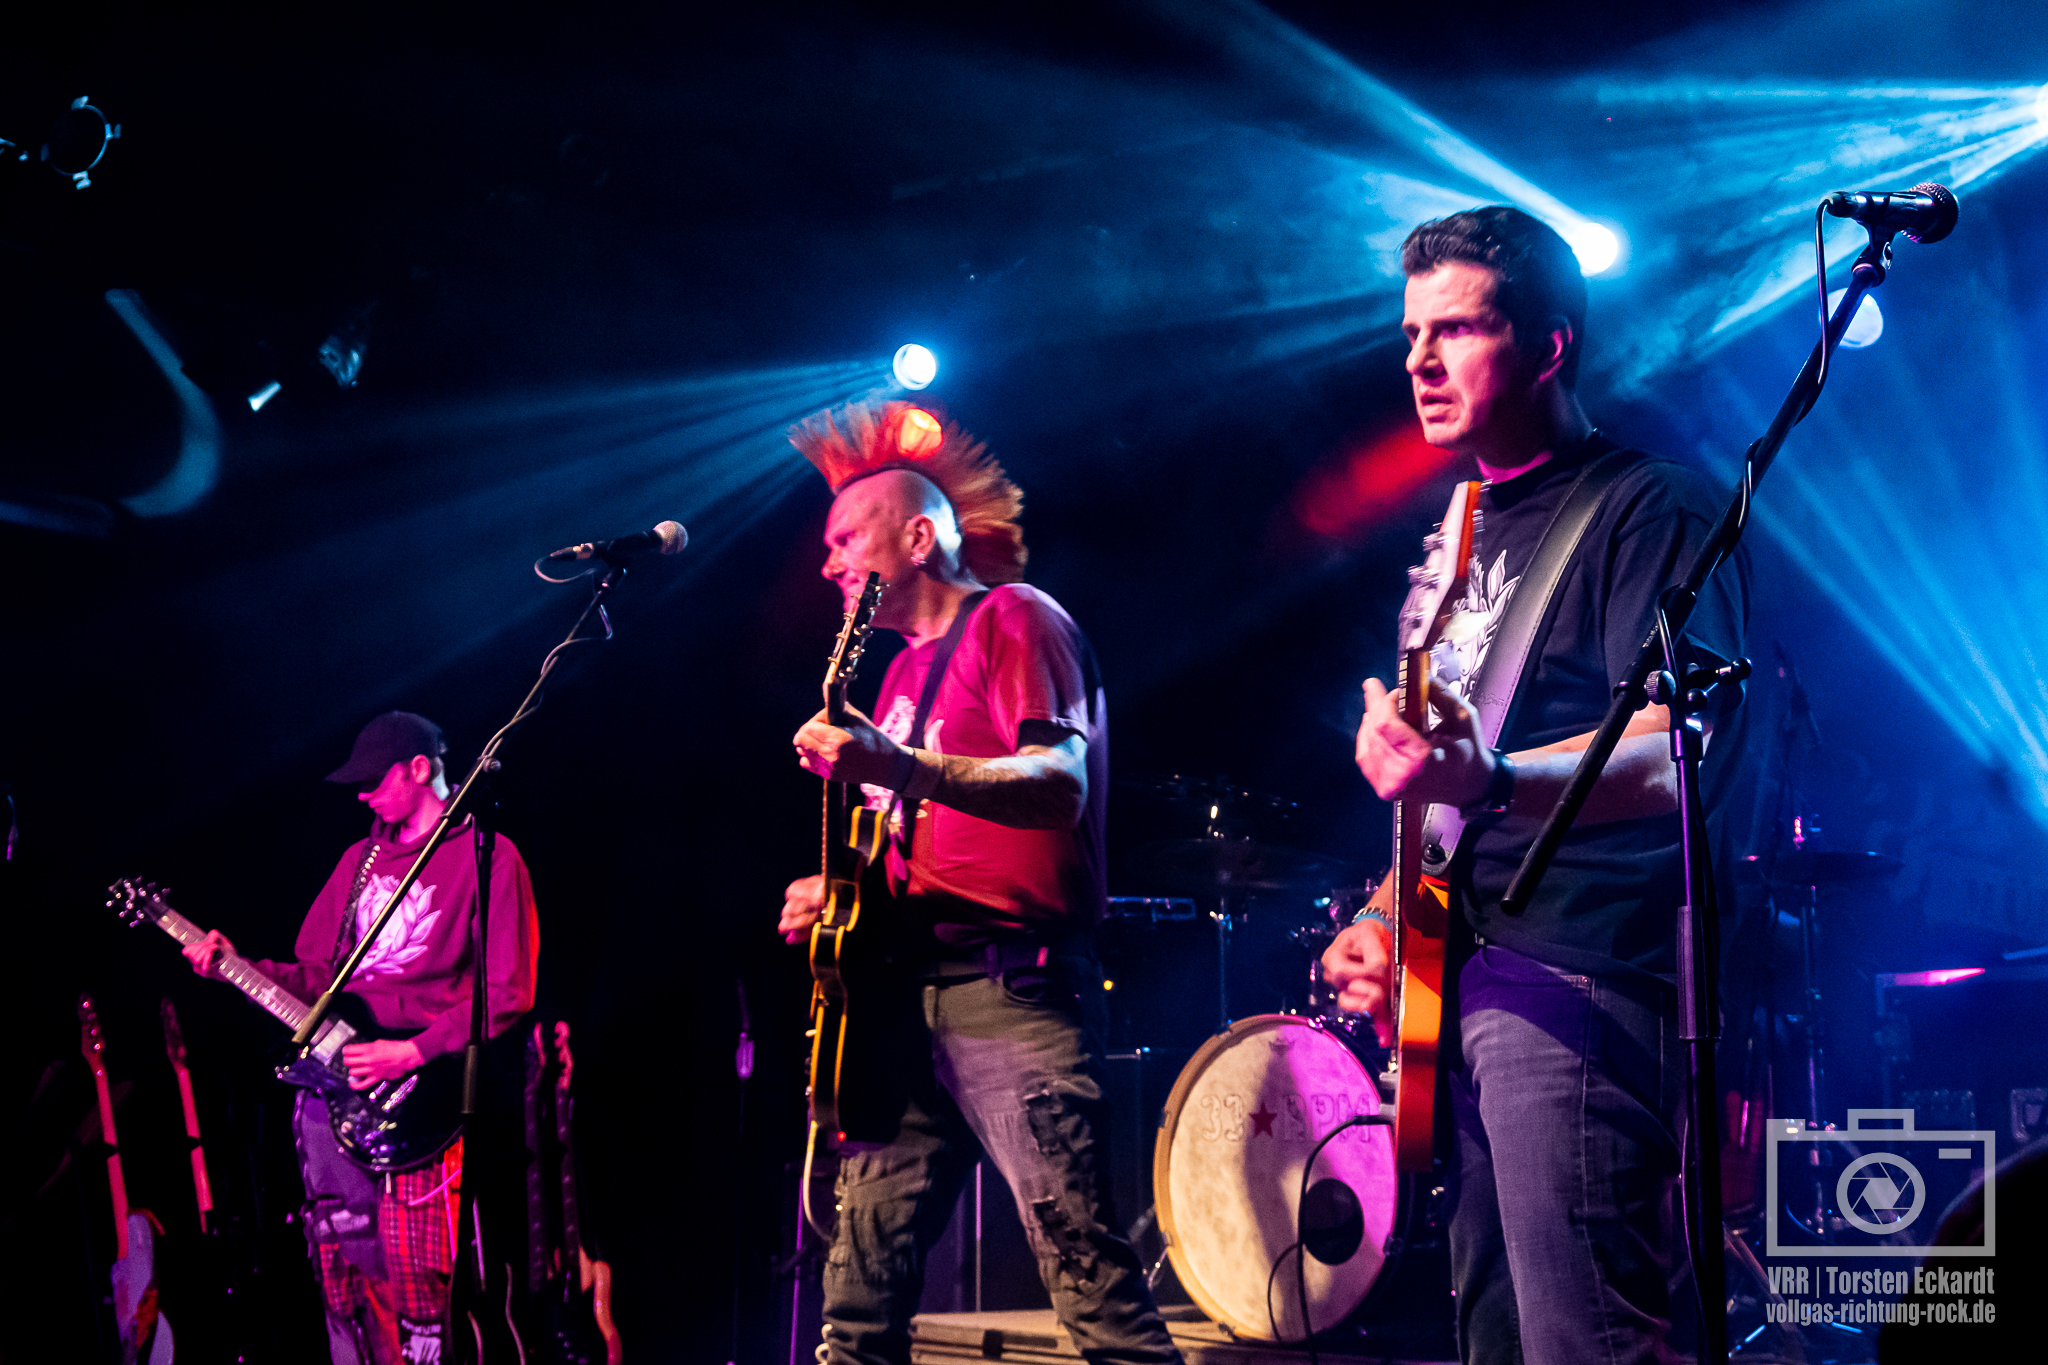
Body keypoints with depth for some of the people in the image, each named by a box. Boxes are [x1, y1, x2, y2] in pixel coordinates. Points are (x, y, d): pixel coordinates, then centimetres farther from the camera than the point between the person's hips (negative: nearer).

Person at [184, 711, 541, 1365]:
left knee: (410, 1270, -12)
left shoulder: (486, 856, -2)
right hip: (332, 1071, 7)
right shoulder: (361, 859, 19)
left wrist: (415, 1052, -18)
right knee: (342, 1264, 6)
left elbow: (507, 993, -10)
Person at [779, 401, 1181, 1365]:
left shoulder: (1014, 620, 0)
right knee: (863, 1268, 2)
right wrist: (838, 894, 10)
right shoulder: (903, 670, 25)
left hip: (1010, 984, -8)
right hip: (907, 987, 8)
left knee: (1078, 1249, -16)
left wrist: (900, 766, -28)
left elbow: (1060, 786, -16)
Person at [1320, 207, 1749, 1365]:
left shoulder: (1649, 510, -5)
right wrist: (1387, 915, 11)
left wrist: (1492, 782, -37)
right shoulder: (1466, 532, 21)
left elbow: (1678, 756, -19)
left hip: (1581, 977, -9)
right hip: (1462, 985, 9)